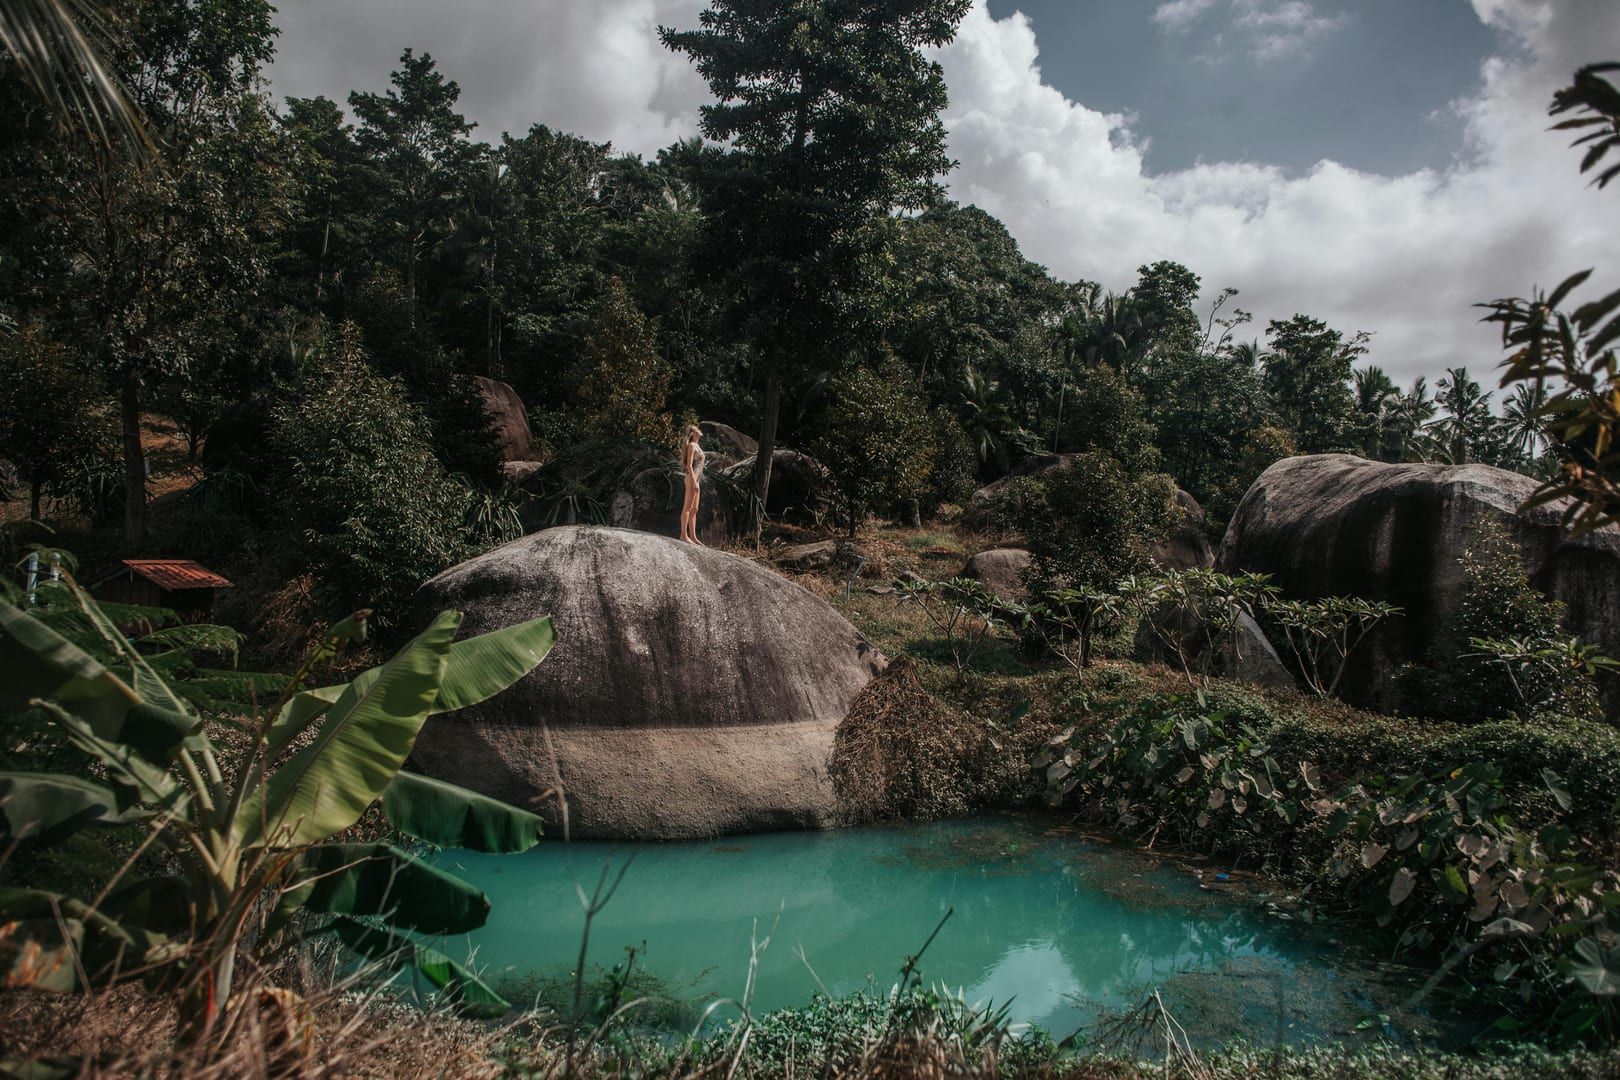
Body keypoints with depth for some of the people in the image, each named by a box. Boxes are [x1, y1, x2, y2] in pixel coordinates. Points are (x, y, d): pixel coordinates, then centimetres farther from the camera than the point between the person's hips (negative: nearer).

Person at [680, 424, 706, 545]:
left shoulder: (696, 446, 20)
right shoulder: (691, 445, -8)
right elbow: (689, 465, -15)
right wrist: (694, 482, -20)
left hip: (696, 479, 10)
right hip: (692, 479, -10)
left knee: (694, 510, 9)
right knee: (687, 507, -9)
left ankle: (693, 536, 10)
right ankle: (684, 534, -9)